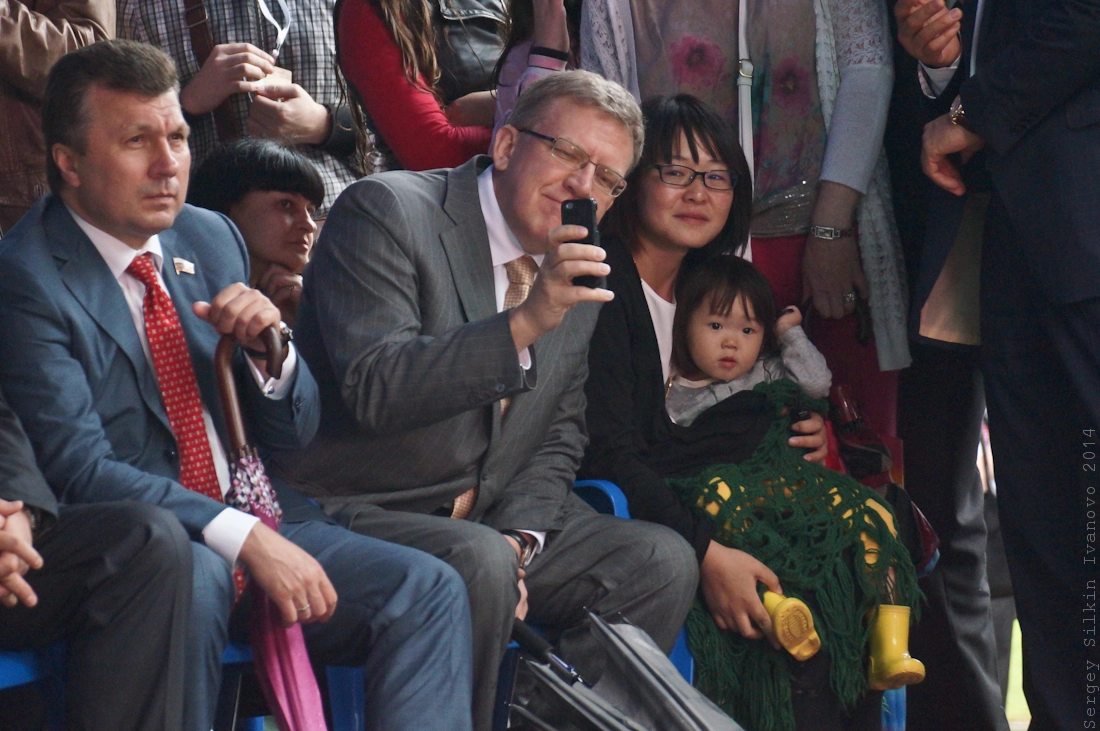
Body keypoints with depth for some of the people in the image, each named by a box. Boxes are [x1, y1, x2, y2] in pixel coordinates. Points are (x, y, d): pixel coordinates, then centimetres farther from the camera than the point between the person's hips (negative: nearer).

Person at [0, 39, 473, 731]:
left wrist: (266, 345, -6)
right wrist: (241, 538, -26)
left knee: (429, 590, -16)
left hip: (260, 523, 6)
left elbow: (293, 432, 17)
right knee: (192, 576, -38)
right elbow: (81, 467, -18)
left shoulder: (214, 239, 13)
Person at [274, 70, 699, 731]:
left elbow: (559, 439, 15)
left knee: (662, 563, -10)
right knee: (478, 563, -34)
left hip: (492, 524, 7)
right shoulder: (387, 211, -12)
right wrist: (525, 322, -31)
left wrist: (518, 539, -5)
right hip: (353, 513, -7)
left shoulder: (580, 270, 10)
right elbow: (373, 390, -24)